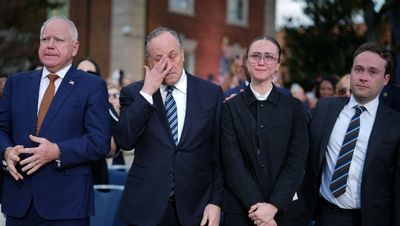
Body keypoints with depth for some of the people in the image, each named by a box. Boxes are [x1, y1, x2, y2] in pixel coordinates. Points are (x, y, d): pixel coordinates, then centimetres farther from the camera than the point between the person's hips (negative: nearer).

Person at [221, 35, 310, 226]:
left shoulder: (294, 107, 2)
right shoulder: (230, 107, 0)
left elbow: (297, 161, -5)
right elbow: (232, 162, -8)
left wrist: (273, 206, -15)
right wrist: (256, 206, -16)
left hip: (286, 209, 1)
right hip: (240, 210, 0)